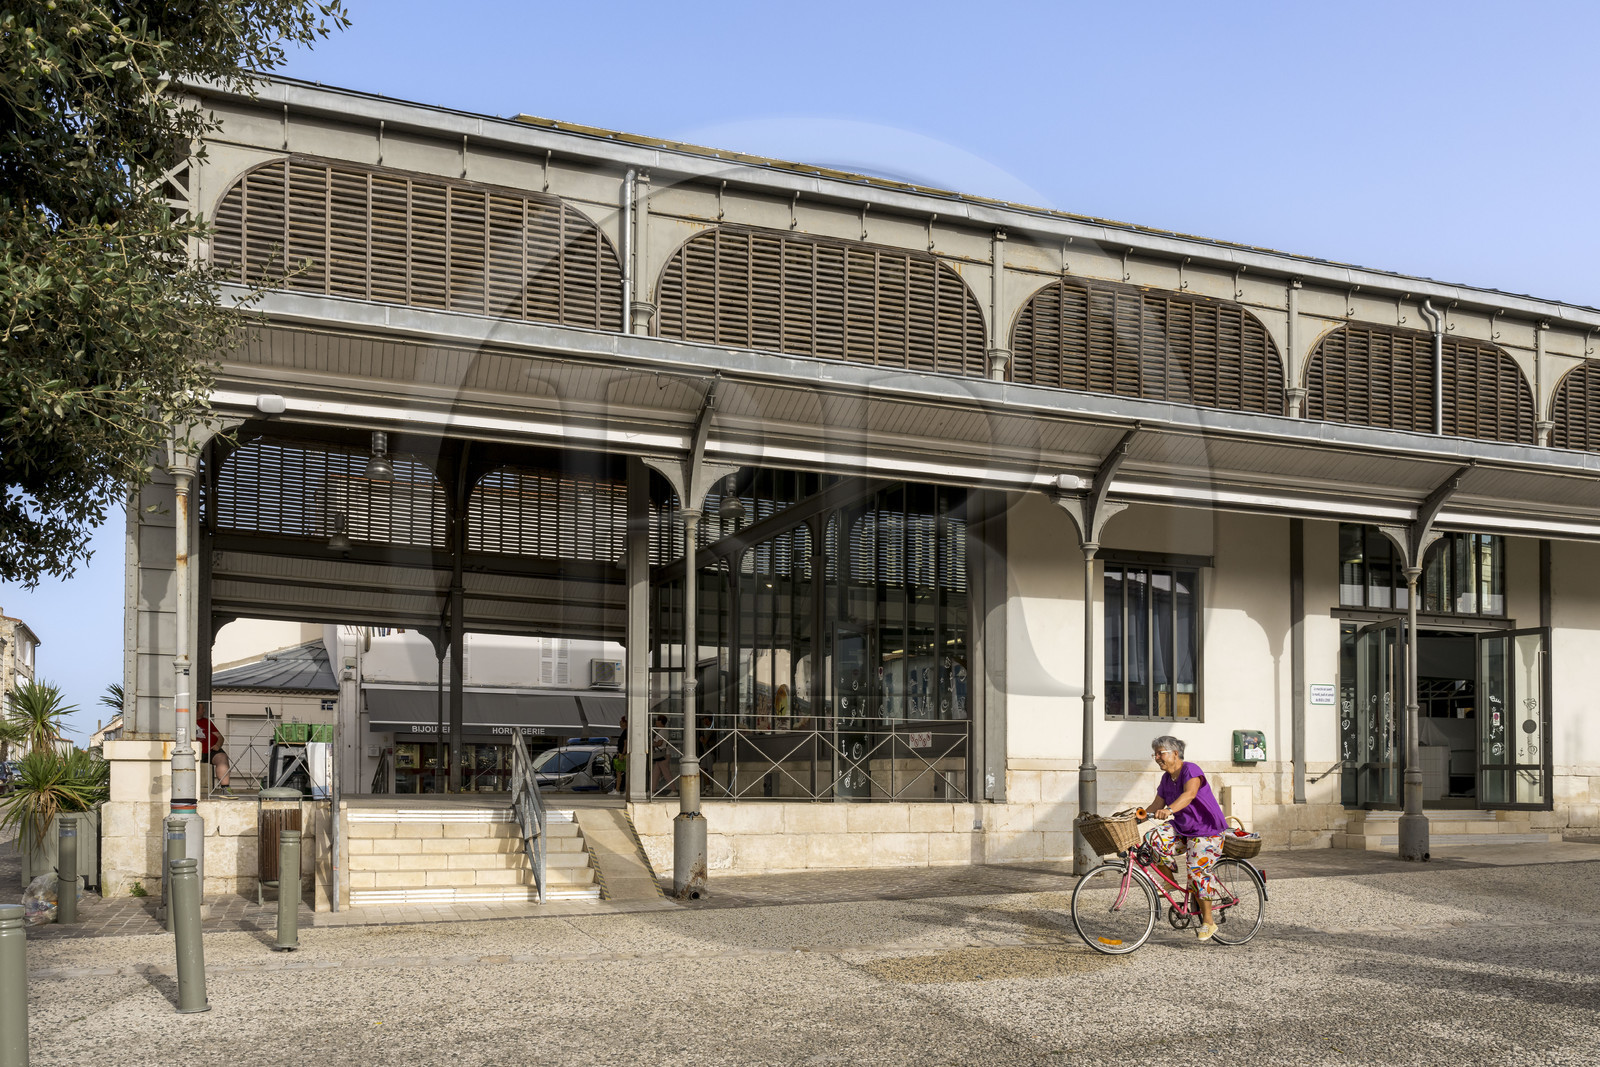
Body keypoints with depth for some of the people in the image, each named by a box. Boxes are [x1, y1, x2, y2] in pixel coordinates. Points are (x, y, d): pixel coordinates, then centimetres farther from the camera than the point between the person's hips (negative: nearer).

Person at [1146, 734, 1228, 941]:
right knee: (1156, 837, -18)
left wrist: (1169, 810, -52)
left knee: (1197, 871, -16)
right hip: (1182, 830, 7)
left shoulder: (1191, 770, -17)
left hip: (1207, 832, -7)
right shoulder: (1166, 778, 8)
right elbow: (1157, 806, 9)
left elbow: (1189, 794, -36)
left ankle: (1208, 922, -3)